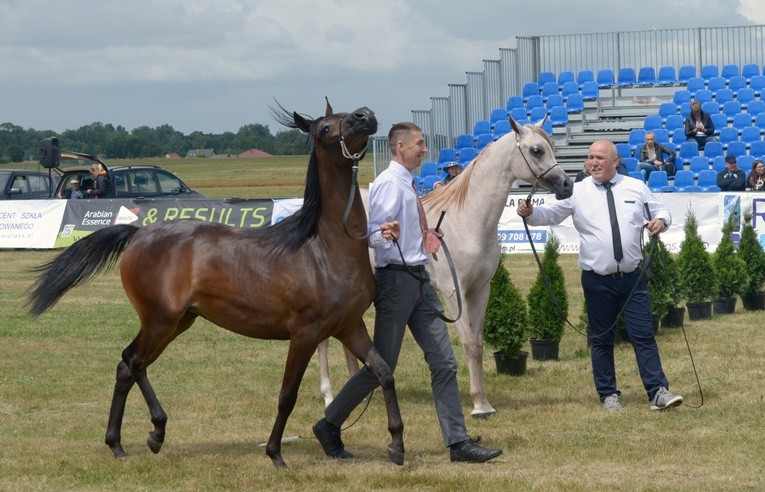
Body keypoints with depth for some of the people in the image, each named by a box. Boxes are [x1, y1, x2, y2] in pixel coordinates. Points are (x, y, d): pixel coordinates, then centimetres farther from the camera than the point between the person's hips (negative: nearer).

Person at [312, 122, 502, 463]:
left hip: (419, 279, 9)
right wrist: (384, 234, -41)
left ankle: (458, 443, 3)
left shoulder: (407, 185, 15)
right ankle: (329, 426, 13)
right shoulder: (389, 184, -13)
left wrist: (424, 236, 39)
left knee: (444, 362, 3)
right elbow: (372, 235, -21)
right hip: (396, 279, -9)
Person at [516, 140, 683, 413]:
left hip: (633, 277, 0)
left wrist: (661, 220, -8)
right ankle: (609, 395, 15)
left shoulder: (637, 188, 6)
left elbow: (660, 211, 15)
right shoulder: (578, 191, 1)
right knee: (601, 339, 6)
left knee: (644, 335, -2)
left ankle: (659, 391, -2)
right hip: (597, 280, 0)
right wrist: (530, 212, -22)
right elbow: (550, 214, -2)